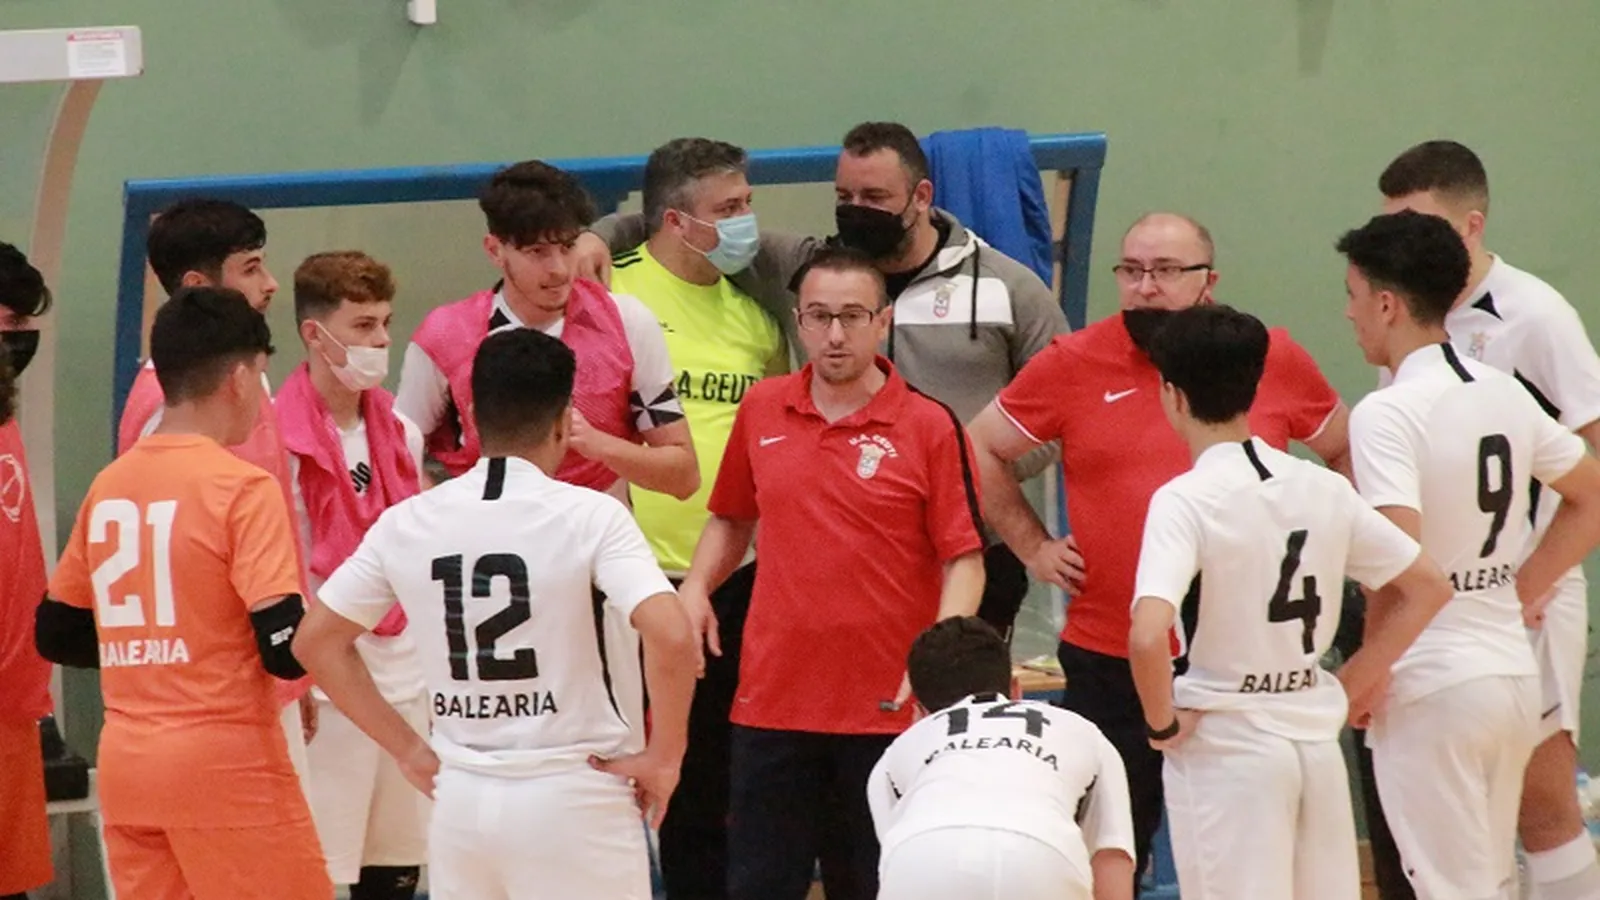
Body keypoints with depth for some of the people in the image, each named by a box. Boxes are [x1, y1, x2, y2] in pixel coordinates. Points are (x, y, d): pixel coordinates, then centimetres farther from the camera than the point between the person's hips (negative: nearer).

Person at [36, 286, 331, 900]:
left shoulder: (108, 485, 8)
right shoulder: (242, 488, -11)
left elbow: (56, 634, 15)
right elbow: (288, 651, -15)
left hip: (124, 765, 6)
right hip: (224, 762, -6)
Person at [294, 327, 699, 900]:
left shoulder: (408, 522, 2)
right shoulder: (590, 515, -11)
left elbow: (317, 642, 9)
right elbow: (671, 636, -23)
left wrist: (407, 748, 12)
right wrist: (663, 756, -10)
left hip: (461, 797, 4)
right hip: (572, 794, -4)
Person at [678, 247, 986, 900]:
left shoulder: (930, 426, -6)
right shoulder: (761, 410, 6)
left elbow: (964, 559, -6)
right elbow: (732, 517, 21)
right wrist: (696, 587, 3)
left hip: (886, 707, -3)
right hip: (772, 699, 3)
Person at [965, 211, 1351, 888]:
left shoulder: (1273, 359, 1)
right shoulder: (1073, 364, -1)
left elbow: (1347, 455, 16)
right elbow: (982, 450, 10)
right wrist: (1032, 546, 4)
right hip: (1109, 661, 0)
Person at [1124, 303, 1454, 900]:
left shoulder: (1185, 500, -14)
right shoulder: (1324, 488, 3)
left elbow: (1147, 637, -28)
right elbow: (1428, 588, 10)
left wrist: (1162, 723, -12)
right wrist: (1357, 683, 13)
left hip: (1223, 744, -5)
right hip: (1317, 737, 5)